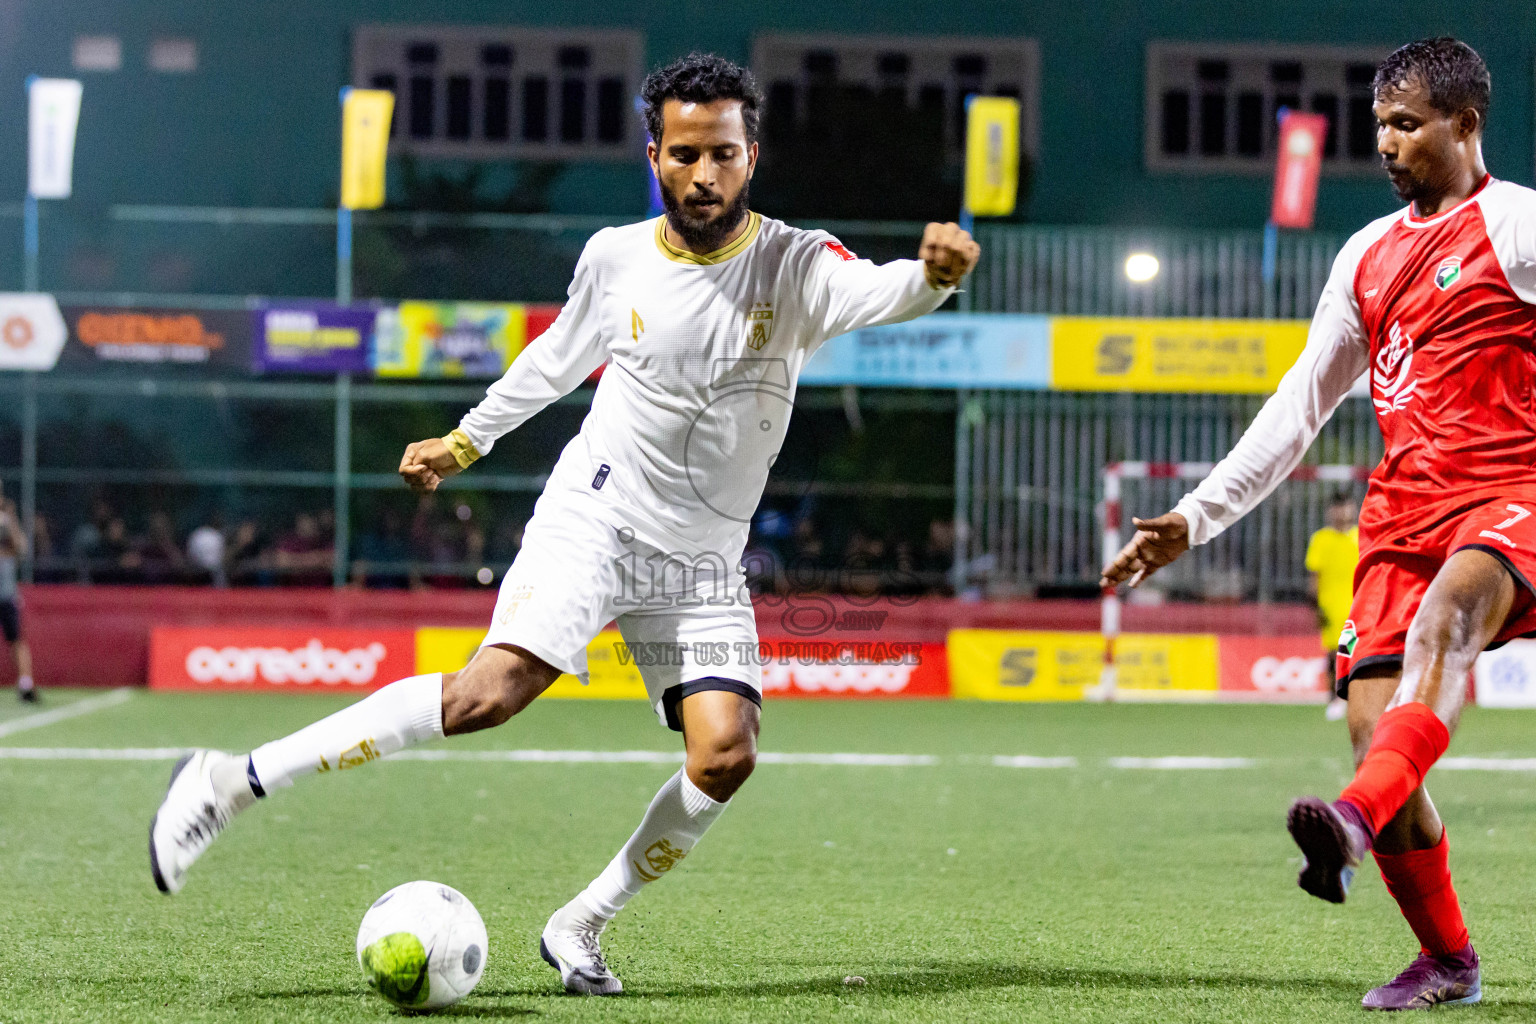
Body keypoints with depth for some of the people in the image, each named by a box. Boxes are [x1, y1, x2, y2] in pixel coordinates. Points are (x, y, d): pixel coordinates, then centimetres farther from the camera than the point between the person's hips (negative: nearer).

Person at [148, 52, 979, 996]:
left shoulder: (796, 266, -8)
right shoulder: (615, 257, -2)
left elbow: (878, 291, -30)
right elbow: (558, 358, 17)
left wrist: (933, 274, -54)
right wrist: (465, 441, 26)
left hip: (704, 564, 2)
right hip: (594, 518, -2)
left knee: (726, 754, -16)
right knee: (495, 689, -23)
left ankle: (581, 928, 3)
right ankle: (240, 779, -19)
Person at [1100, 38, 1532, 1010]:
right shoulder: (1368, 255, 20)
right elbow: (1300, 406, 24)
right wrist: (1192, 519, 19)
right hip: (1402, 514, 6)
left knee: (1446, 612, -38)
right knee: (1376, 732, -8)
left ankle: (1356, 820, -60)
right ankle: (1448, 963, 8)